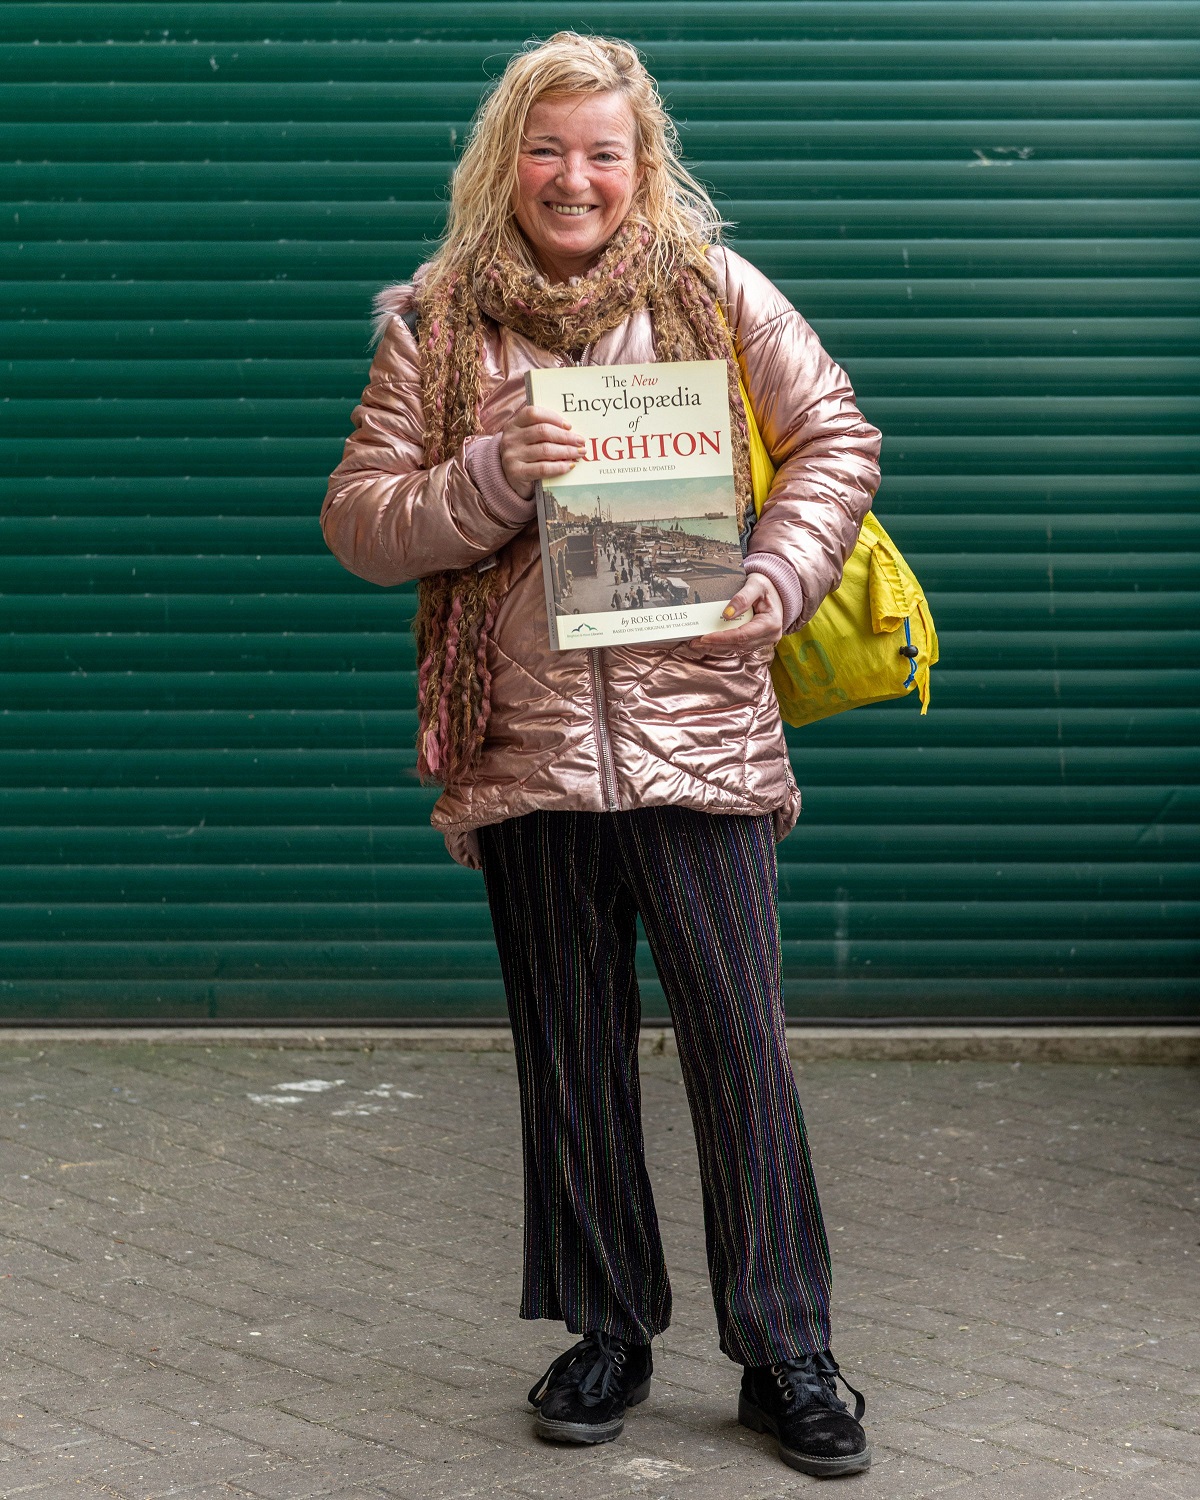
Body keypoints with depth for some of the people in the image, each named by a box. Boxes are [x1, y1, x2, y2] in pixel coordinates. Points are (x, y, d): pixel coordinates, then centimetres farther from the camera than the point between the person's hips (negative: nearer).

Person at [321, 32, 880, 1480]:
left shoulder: (710, 288, 4)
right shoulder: (433, 324, 5)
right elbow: (358, 520, 3)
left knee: (743, 1053, 1)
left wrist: (771, 584, -6)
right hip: (525, 750, 1)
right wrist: (492, 478, -14)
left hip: (698, 740, -1)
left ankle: (786, 1356, 13)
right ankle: (608, 1335, 26)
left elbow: (836, 438, 9)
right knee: (572, 1064, 11)